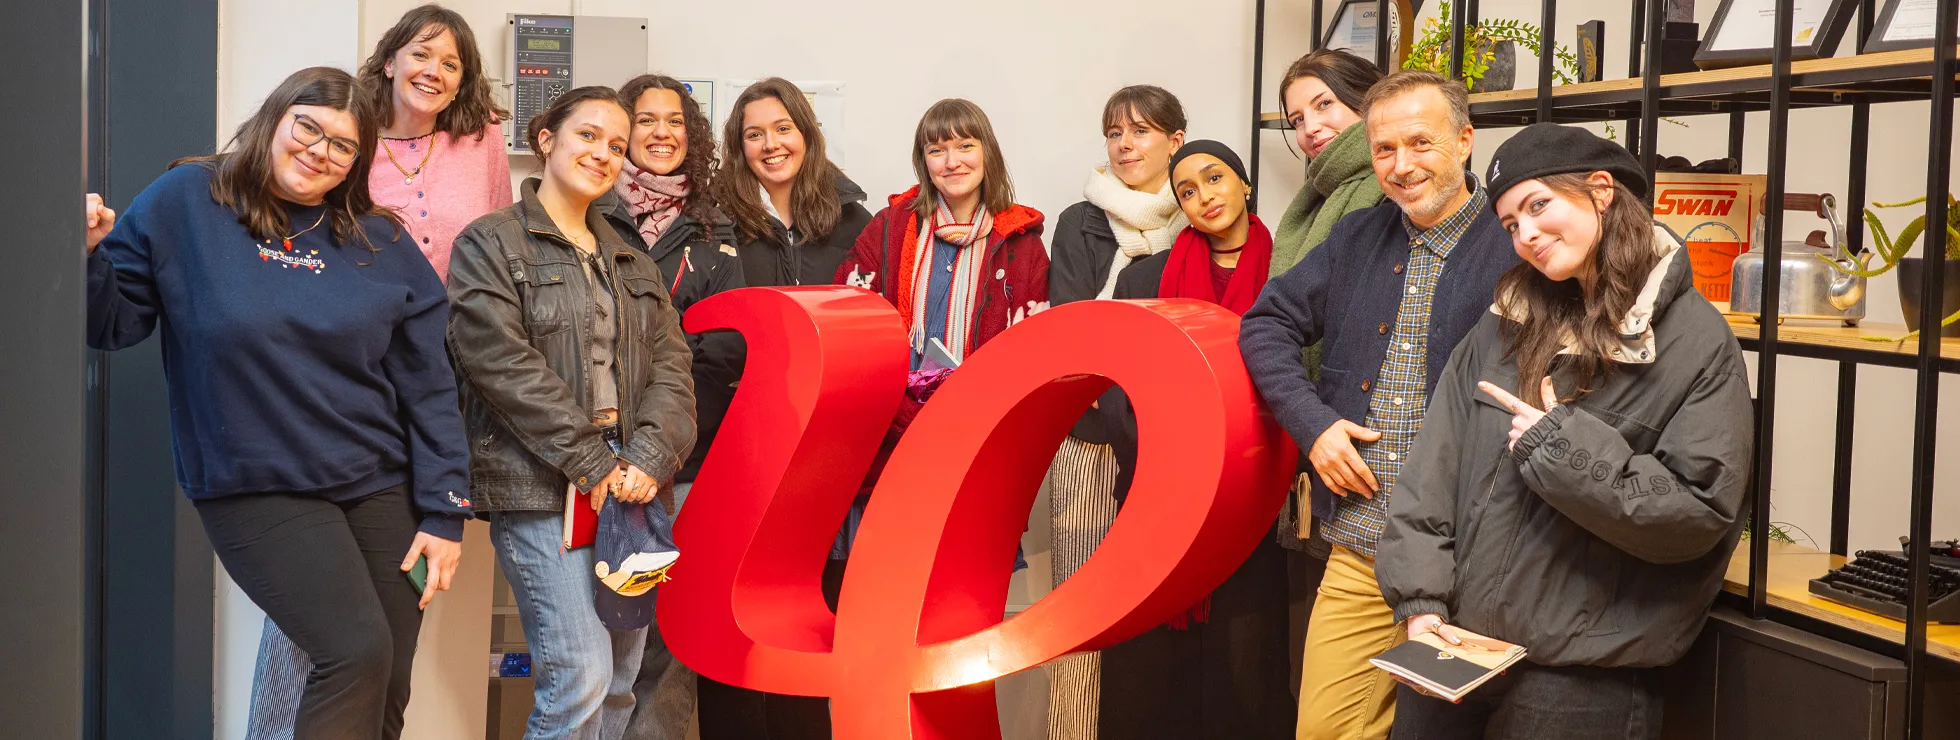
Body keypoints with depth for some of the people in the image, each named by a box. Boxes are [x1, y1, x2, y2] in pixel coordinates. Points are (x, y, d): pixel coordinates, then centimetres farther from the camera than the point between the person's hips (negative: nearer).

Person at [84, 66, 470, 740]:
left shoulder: (381, 244, 5)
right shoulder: (185, 204, 0)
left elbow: (428, 387, 4)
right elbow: (113, 320, 2)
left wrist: (444, 512, 0)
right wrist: (88, 255, -19)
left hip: (381, 485, 3)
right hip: (257, 490, -3)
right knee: (357, 654, -19)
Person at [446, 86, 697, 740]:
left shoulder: (633, 262, 21)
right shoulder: (490, 244, 2)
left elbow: (670, 367, 11)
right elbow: (502, 362, -10)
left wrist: (649, 457, -7)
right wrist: (591, 462, -14)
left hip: (630, 487, 6)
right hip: (542, 489, -6)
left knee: (619, 684, 7)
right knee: (581, 674, -15)